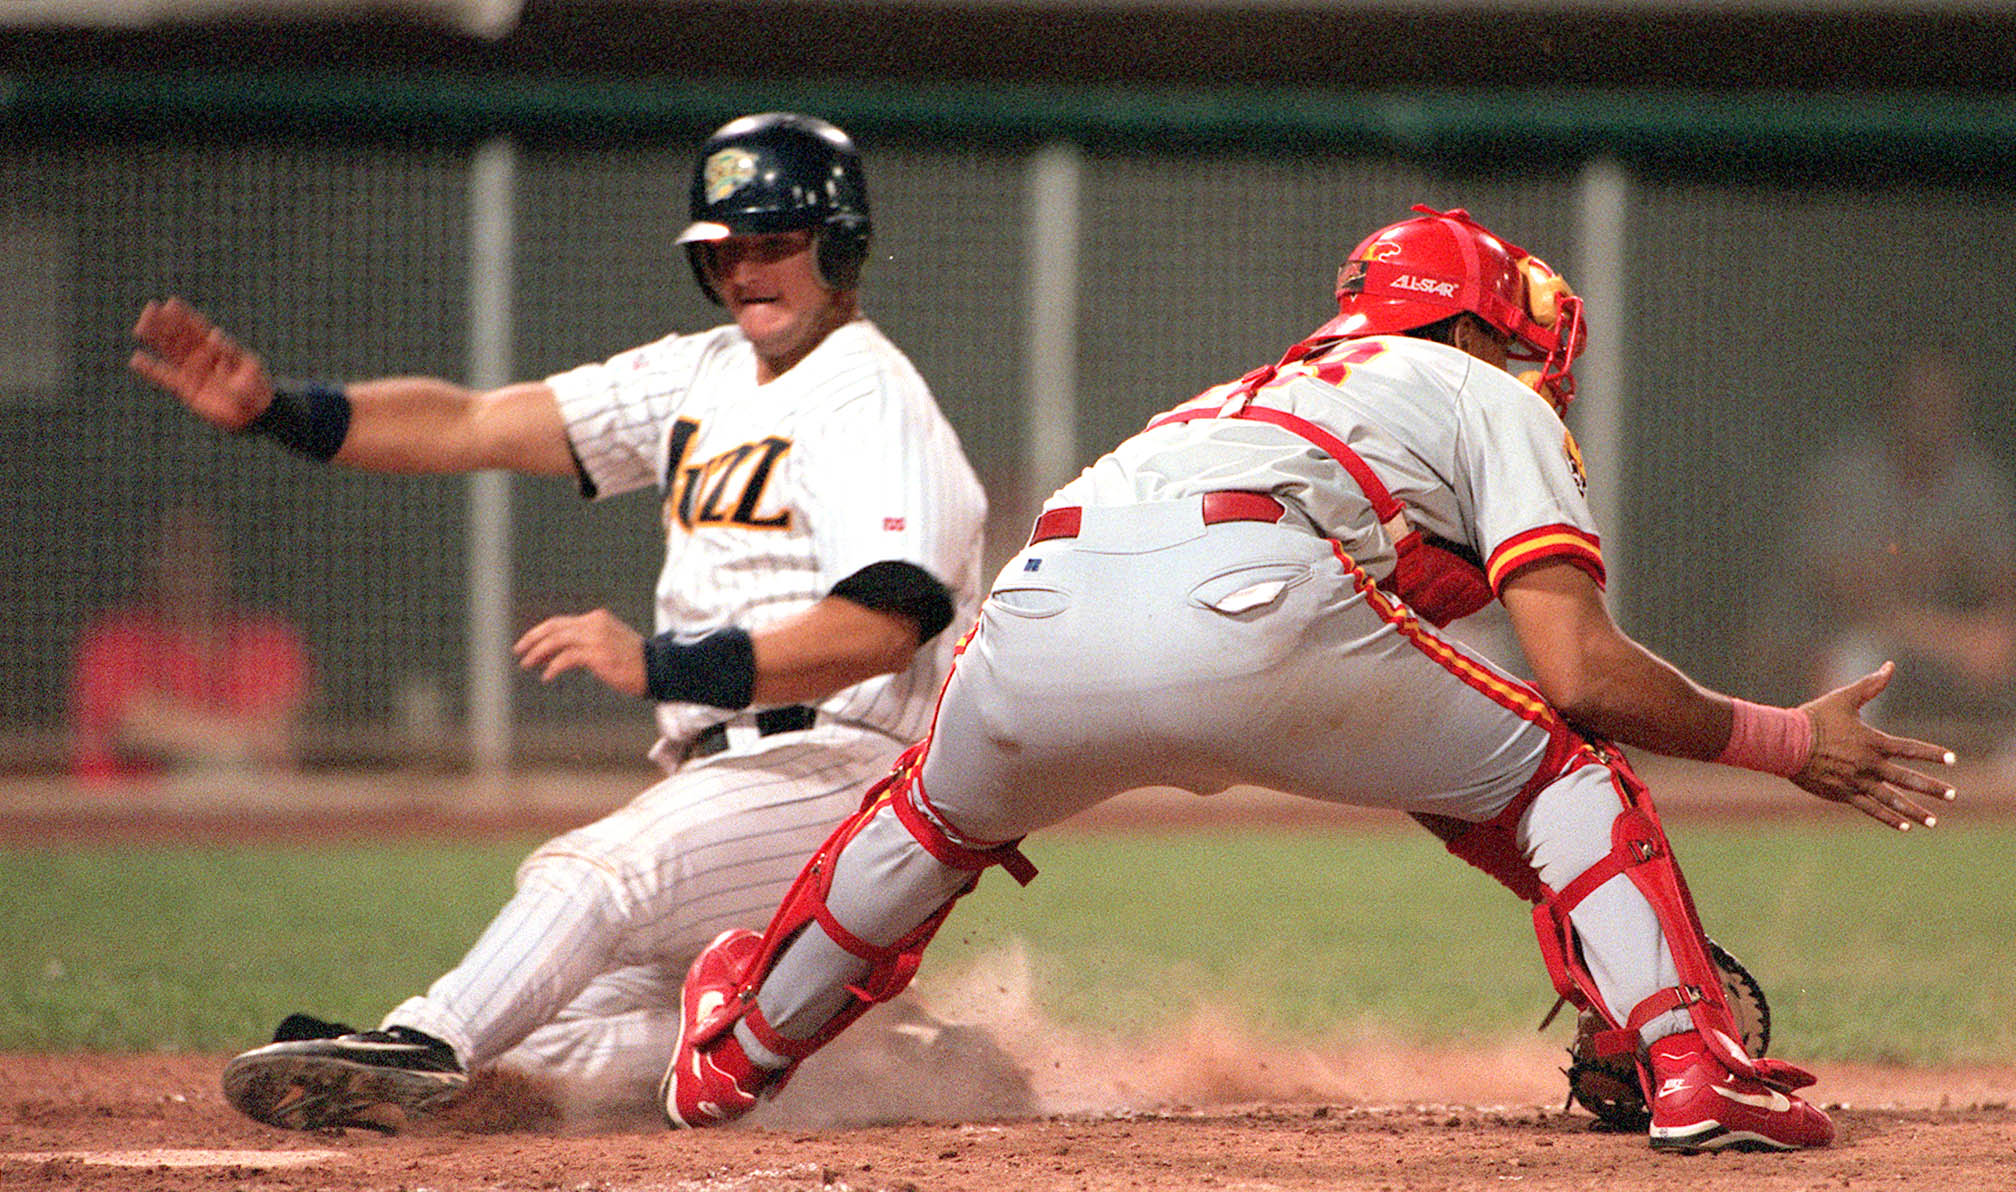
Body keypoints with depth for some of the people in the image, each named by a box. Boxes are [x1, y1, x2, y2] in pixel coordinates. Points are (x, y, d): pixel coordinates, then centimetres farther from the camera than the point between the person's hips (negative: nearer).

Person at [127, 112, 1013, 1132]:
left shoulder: (871, 401, -9)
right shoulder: (703, 378, 18)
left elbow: (883, 624, -25)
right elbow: (474, 425, 10)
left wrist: (662, 665, -32)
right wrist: (275, 410, -5)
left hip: (842, 772, -10)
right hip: (725, 780, 10)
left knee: (598, 870, -34)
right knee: (538, 1053, 3)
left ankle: (422, 1049, -55)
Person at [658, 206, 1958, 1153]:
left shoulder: (1272, 389, 42)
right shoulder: (1496, 406, 25)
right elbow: (1581, 672, 10)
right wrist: (1788, 742, 19)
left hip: (1039, 605, 5)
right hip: (1245, 603, -5)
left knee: (939, 808, 37)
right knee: (1563, 764, 15)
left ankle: (732, 1054, 50)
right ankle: (1690, 1061, -2)